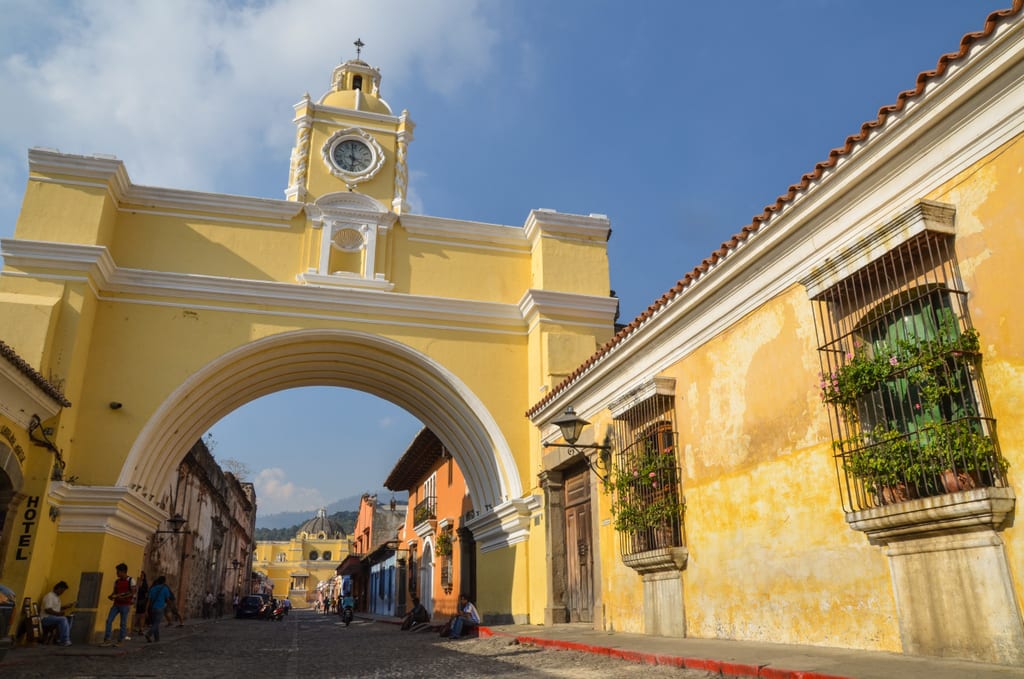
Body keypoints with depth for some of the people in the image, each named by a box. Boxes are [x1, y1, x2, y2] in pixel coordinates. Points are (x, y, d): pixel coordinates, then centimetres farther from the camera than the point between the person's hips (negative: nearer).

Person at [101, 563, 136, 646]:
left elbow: (133, 593, -11)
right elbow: (114, 591, 15)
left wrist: (123, 597, -22)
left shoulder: (130, 581, -7)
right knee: (109, 620, -1)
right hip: (116, 604, 6)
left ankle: (121, 640, 9)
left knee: (123, 623, -1)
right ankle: (107, 639, 7)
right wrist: (111, 596, -7)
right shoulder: (116, 581, 10)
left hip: (125, 605, -6)